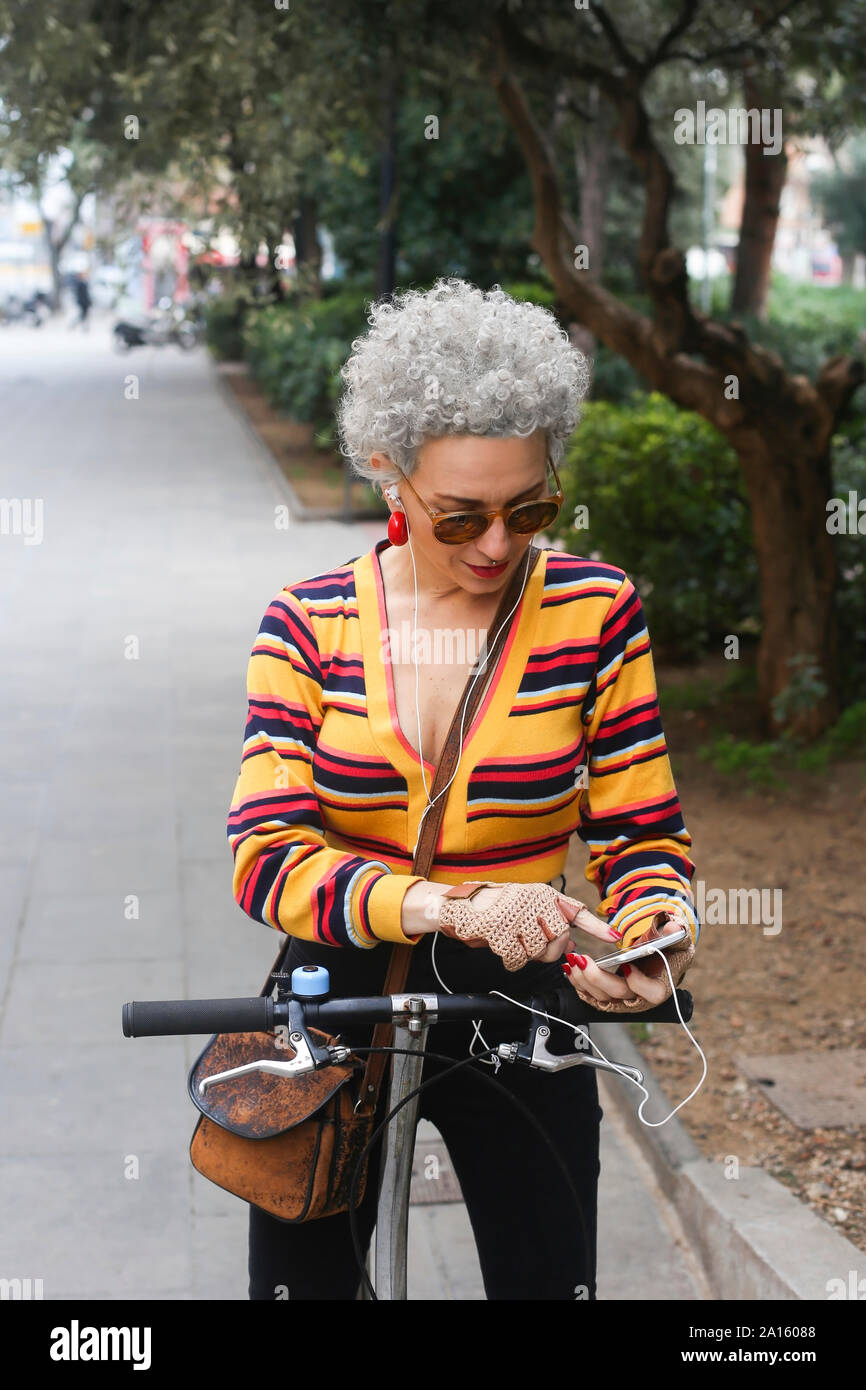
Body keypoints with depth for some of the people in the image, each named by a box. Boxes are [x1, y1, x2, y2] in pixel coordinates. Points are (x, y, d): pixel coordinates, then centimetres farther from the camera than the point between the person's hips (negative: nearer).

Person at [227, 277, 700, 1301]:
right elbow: (269, 860, -18)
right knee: (297, 1285, 16)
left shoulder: (595, 611, -8)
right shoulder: (307, 623, -8)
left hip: (517, 1016, 0)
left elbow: (643, 840, -5)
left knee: (547, 1281, 12)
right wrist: (453, 906, -33)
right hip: (337, 1001, 1)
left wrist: (645, 929, -28)